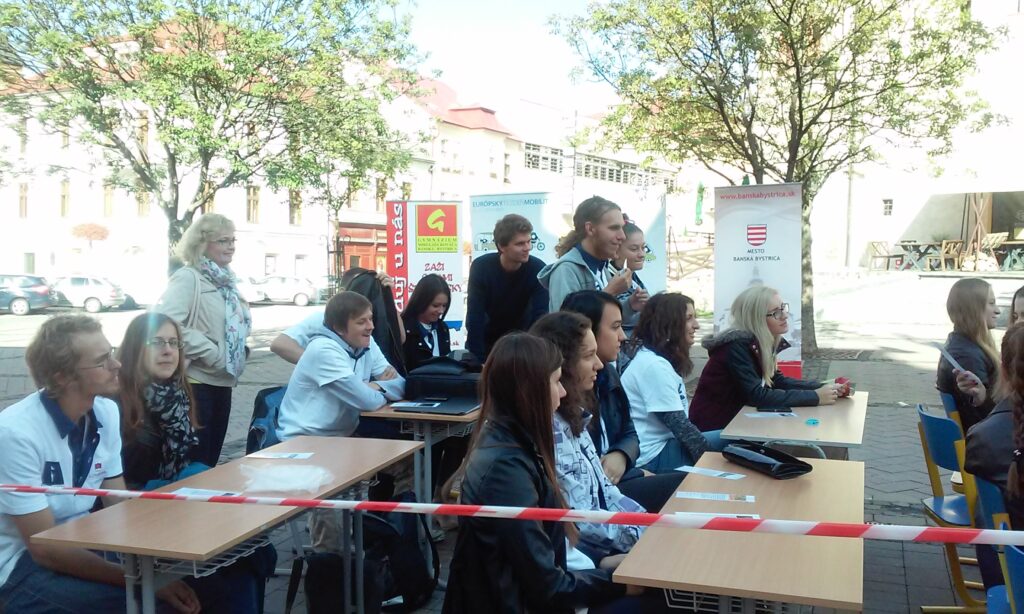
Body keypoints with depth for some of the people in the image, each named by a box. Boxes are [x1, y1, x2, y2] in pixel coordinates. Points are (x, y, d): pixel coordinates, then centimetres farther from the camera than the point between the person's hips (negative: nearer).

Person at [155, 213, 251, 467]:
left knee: (210, 460, 17)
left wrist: (237, 355, 8)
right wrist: (211, 353, -22)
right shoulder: (188, 278, -13)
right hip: (196, 383, -8)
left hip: (222, 383, 8)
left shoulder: (225, 280, 13)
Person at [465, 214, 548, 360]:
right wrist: (478, 360, -29)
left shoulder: (537, 268, -22)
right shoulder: (481, 267, -23)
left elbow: (541, 315, -23)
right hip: (486, 339, 0)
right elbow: (475, 319, -24)